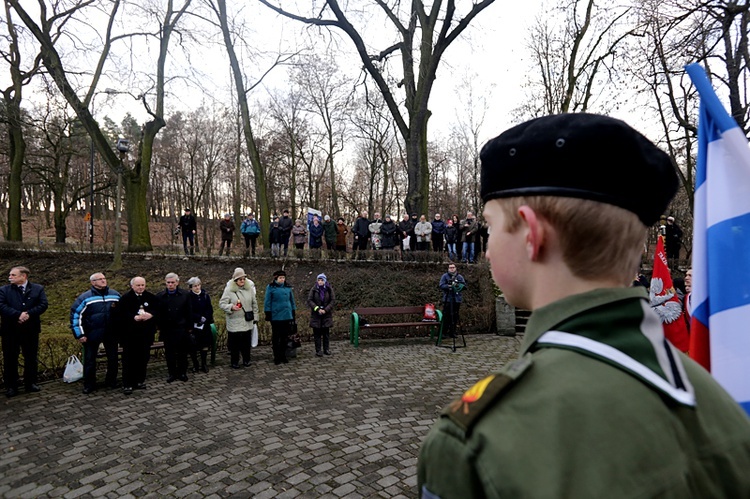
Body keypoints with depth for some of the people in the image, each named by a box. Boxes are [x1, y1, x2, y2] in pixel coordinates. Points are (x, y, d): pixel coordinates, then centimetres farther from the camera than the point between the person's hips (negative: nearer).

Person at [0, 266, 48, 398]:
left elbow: (43, 304, -6)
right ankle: (11, 386, 16)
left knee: (31, 357, 9)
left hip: (31, 329, 0)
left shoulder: (38, 288, 3)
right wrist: (18, 315, -22)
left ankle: (31, 383, 21)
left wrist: (28, 314, -19)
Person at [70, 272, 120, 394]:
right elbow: (75, 315, -6)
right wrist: (80, 334, -8)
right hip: (92, 334, -3)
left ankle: (111, 382, 27)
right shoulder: (85, 297, -6)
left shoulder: (115, 295, 4)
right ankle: (89, 385, 21)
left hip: (111, 333, 3)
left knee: (113, 359, 11)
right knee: (89, 360, 6)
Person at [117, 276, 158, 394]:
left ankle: (140, 380, 23)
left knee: (143, 358, 9)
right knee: (129, 359, 1)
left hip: (146, 334, 3)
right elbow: (119, 315, -9)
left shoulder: (152, 297, 4)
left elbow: (158, 311, 5)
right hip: (129, 335, -3)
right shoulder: (125, 298, -4)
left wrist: (151, 315, -15)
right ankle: (127, 384, 9)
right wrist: (134, 318, -21)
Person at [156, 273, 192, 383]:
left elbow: (189, 312, 1)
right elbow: (157, 313, 2)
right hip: (167, 329, 0)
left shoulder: (184, 295, -2)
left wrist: (189, 327, 0)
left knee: (182, 353, 9)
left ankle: (182, 373, 21)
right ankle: (172, 373, 22)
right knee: (169, 353, 9)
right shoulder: (160, 296, -1)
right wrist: (159, 328, 0)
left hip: (182, 328, 0)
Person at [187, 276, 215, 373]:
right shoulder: (188, 297, -6)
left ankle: (204, 364, 17)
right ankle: (195, 365, 15)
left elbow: (210, 309, 3)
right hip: (193, 325, -3)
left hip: (205, 325, 3)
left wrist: (205, 318, -13)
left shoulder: (205, 295, 4)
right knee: (193, 346, 2)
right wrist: (200, 318, -16)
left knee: (205, 344, 6)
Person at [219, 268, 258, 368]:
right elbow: (221, 304, -8)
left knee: (246, 342, 12)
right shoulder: (228, 290, -7)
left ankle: (246, 360, 28)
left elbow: (254, 304, 11)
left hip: (247, 322, 3)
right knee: (234, 344, 5)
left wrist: (255, 318, 12)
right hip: (234, 323, -3)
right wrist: (231, 307, -27)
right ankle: (234, 362, 21)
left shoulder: (249, 289, 3)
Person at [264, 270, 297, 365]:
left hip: (287, 317, 4)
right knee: (276, 337, 6)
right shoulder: (271, 287, -4)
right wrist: (268, 314, -7)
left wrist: (293, 313, 14)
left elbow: (292, 301, 14)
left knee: (284, 337, 10)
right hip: (275, 317, -4)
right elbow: (267, 302, -4)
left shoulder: (288, 287, 8)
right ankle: (276, 357, 15)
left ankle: (283, 356, 22)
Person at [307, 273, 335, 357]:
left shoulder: (329, 289, 0)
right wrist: (317, 309, -14)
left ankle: (326, 349, 17)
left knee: (326, 332, 6)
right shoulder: (313, 289, -1)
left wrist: (325, 310, -11)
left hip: (327, 314, 1)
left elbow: (333, 300, -1)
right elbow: (309, 300, -4)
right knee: (317, 333, 1)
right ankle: (318, 350, 8)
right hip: (316, 314, -1)